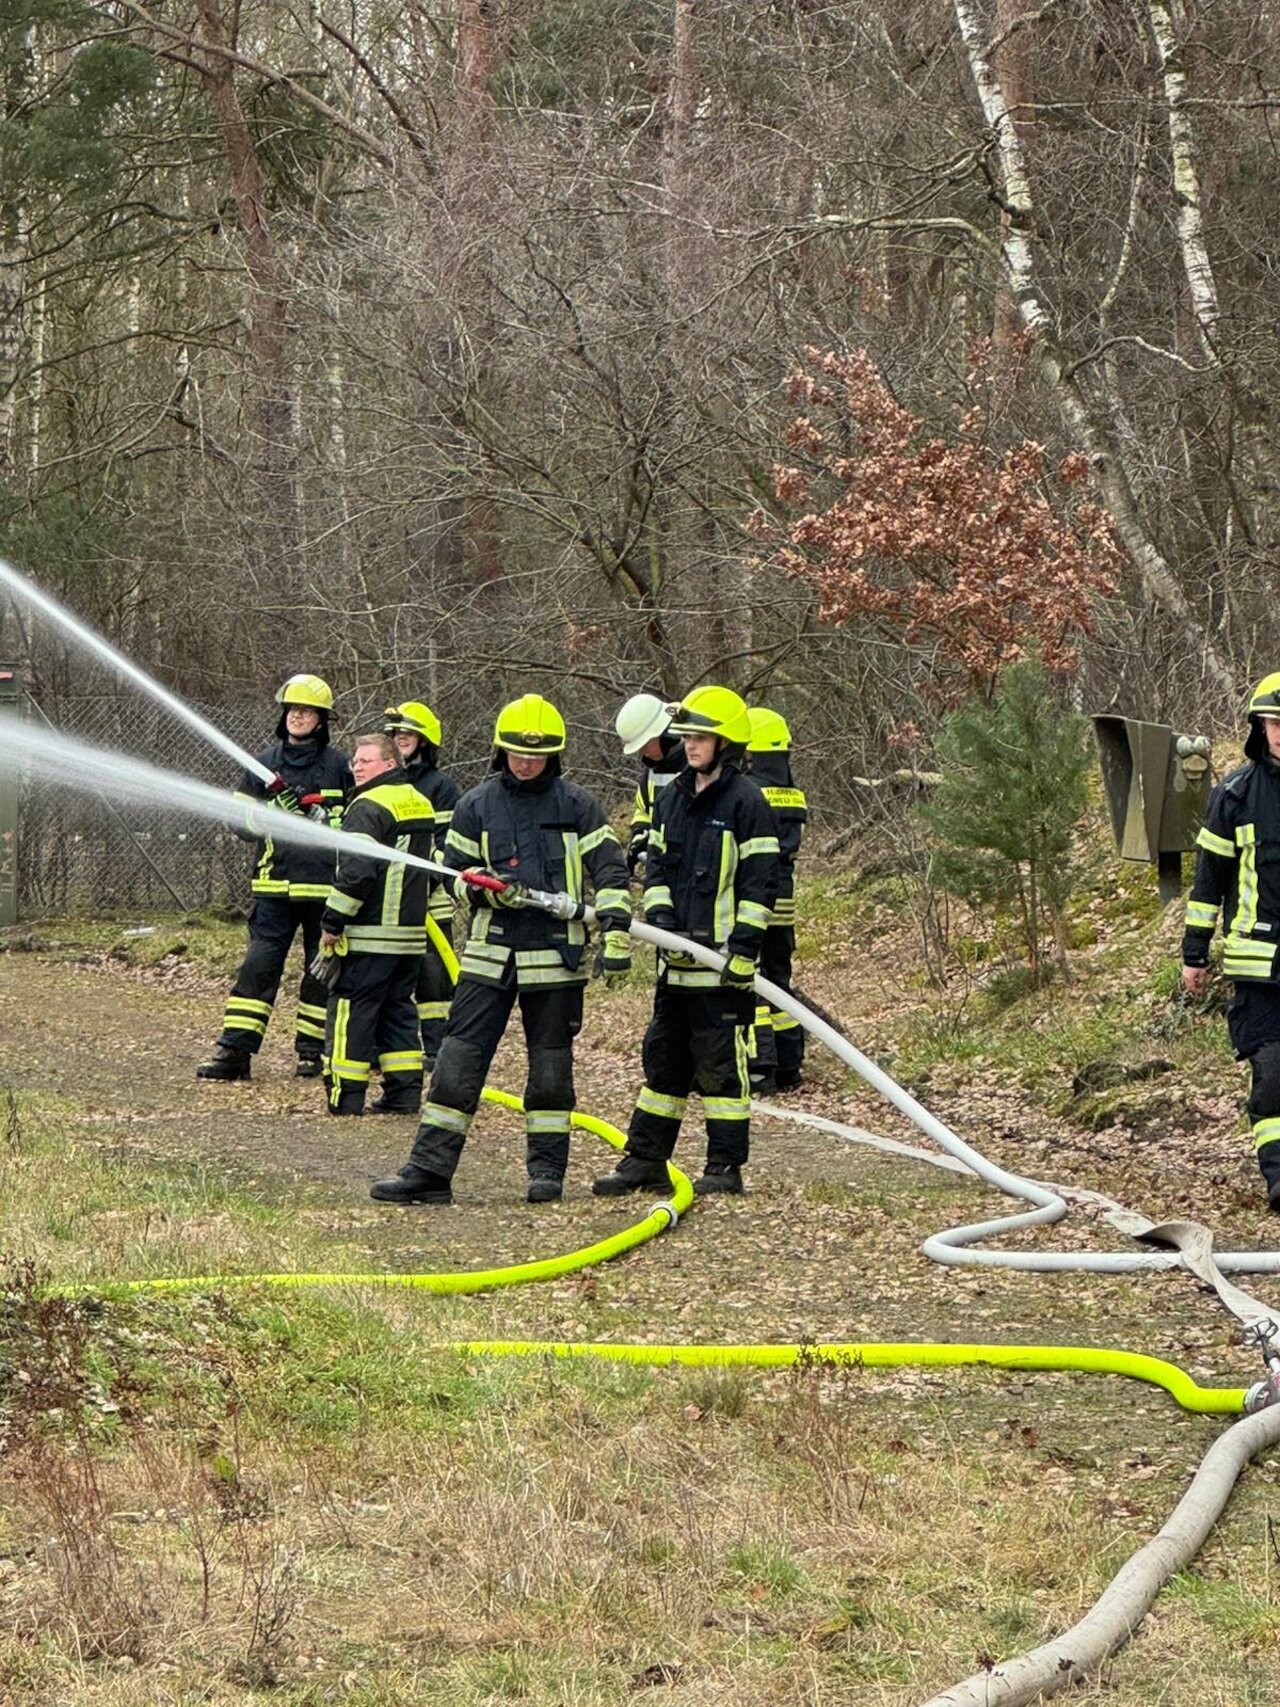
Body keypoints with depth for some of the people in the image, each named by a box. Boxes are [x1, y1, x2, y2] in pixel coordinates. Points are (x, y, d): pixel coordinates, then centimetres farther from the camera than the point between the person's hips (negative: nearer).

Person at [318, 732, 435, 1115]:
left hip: (370, 935, -8)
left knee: (351, 1011, -3)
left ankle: (345, 1096, -4)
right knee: (399, 1011, 13)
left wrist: (332, 922, -14)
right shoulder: (421, 806, 16)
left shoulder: (368, 807, -14)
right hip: (412, 933, 8)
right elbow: (429, 866, 24)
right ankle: (404, 1094, 10)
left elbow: (355, 871, -21)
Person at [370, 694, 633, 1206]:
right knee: (459, 1058, -5)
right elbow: (453, 871, 11)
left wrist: (615, 931, -10)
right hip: (491, 951, 1)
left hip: (556, 953, -1)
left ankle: (547, 1167, 17)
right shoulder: (476, 805, 7)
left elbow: (609, 870, 1)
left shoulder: (575, 805, 3)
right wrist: (483, 887, -12)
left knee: (551, 1063, 6)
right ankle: (429, 1168, -6)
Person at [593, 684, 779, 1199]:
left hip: (722, 959, -7)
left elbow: (759, 881, -10)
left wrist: (745, 949, -16)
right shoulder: (673, 797, 13)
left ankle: (726, 1165, 5)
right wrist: (659, 910, -1)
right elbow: (657, 861, 18)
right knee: (663, 1055, 12)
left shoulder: (745, 801, -8)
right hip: (677, 956, 7)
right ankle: (645, 1159, 18)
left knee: (720, 1061, -2)